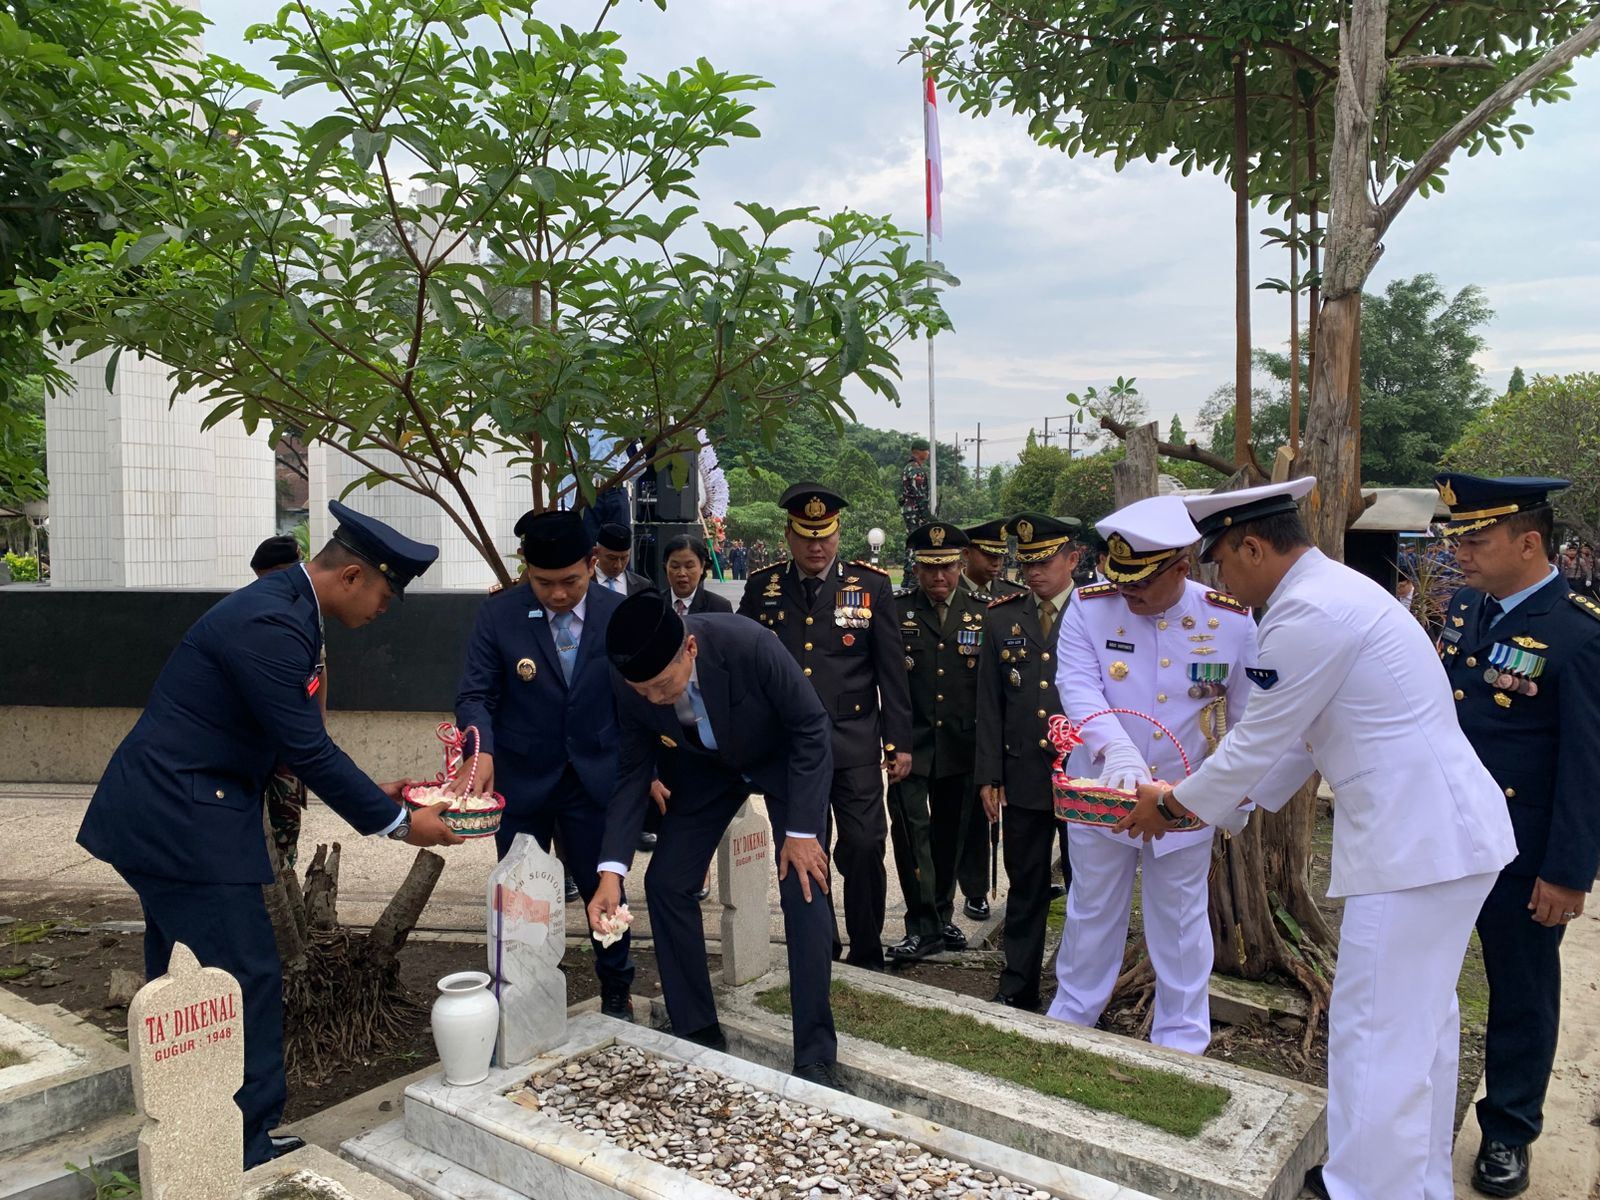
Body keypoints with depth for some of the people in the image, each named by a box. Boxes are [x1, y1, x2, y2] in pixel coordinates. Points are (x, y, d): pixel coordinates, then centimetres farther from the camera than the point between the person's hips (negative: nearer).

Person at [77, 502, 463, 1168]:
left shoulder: (279, 606, 8)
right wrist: (397, 823, -13)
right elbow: (306, 749, -22)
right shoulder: (270, 625, -24)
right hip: (184, 820, -11)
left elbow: (295, 737, 15)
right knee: (247, 980, -2)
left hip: (162, 814, 11)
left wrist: (372, 792, 11)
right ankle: (248, 1150, 11)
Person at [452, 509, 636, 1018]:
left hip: (595, 780, 0)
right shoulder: (498, 614, -10)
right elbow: (476, 694, -10)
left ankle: (616, 993, 31)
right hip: (519, 781, 0)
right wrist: (479, 752, -28)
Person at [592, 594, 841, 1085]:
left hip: (786, 757, -4)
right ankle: (697, 1034, 15)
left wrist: (801, 831, -24)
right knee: (665, 882, -2)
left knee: (804, 890, -13)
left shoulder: (748, 645, -39)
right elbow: (631, 773, -12)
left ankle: (815, 1056, 0)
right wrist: (611, 870, -23)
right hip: (707, 764, 4)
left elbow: (811, 727, -26)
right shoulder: (632, 687, -26)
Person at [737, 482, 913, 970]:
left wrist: (899, 741, 0)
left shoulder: (871, 585, 1)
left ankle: (867, 956, 15)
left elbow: (891, 669, 2)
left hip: (854, 744, -1)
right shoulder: (762, 588, 5)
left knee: (864, 848, -4)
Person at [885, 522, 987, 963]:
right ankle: (922, 927, 3)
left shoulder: (982, 610, 2)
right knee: (910, 829, -8)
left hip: (961, 745, 3)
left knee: (950, 834, 14)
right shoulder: (895, 608, -4)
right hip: (910, 743, -2)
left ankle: (942, 917, 30)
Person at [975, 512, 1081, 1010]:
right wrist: (989, 775, 2)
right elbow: (989, 704, 6)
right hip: (1022, 777, 2)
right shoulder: (1001, 617, 5)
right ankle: (1017, 988, 24)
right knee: (1025, 887, 12)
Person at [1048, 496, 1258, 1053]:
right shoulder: (1089, 606, -10)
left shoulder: (1233, 620, -9)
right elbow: (1078, 688, -19)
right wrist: (1117, 750, -35)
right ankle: (1069, 1020, 35)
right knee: (1092, 912, 16)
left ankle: (1181, 1043, 30)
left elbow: (1248, 715, 2)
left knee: (1181, 922, 13)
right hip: (1100, 794, 0)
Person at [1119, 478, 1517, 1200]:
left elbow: (1258, 740, -13)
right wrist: (1223, 801, 19)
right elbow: (1300, 734, 19)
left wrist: (1175, 803, 2)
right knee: (1421, 1022, 21)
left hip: (1413, 843, -11)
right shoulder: (1336, 590, 14)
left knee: (1375, 1038, -1)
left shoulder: (1307, 613, -19)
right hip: (1448, 833, 11)